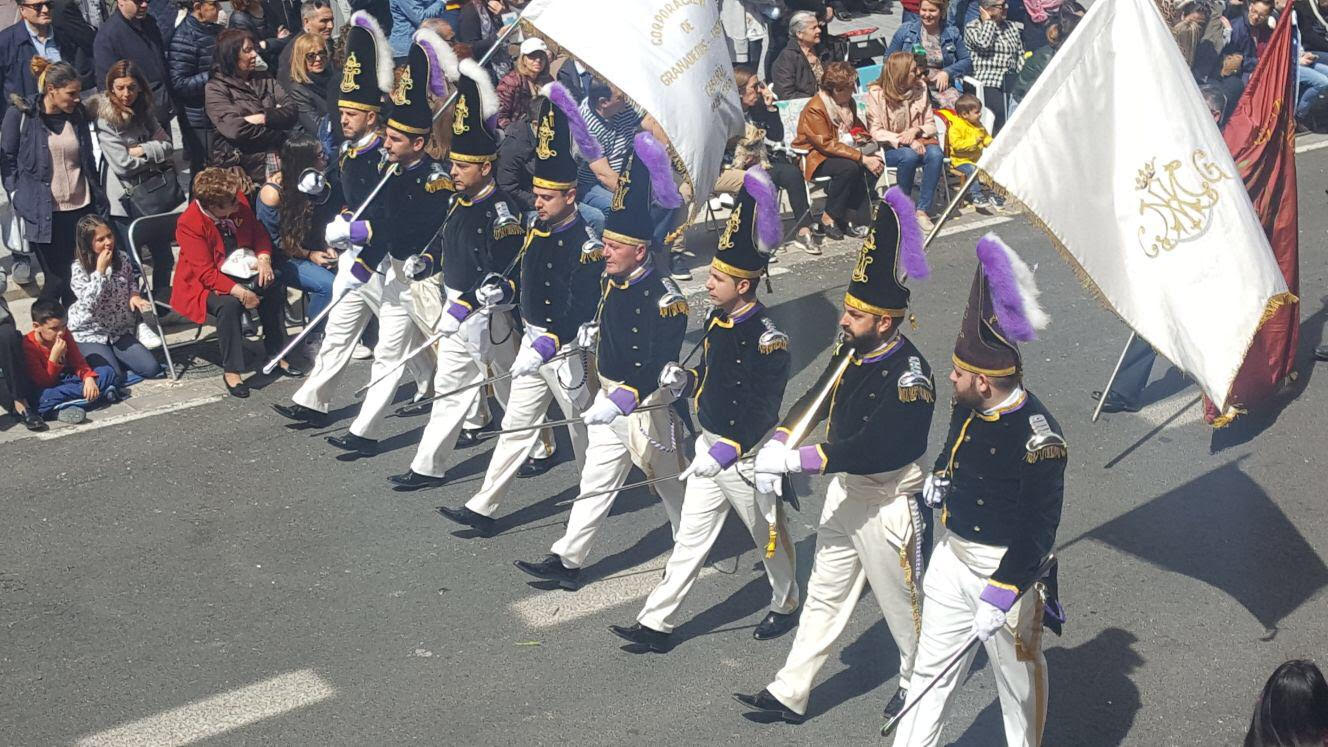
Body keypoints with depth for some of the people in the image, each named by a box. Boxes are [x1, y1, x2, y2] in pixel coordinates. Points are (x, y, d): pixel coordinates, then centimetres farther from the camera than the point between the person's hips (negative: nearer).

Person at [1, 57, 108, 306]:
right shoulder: (20, 114, -6)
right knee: (58, 278, -3)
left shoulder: (78, 113, 7)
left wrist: (98, 198, 12)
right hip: (43, 212, -4)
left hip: (81, 208, 4)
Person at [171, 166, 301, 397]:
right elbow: (206, 273, -26)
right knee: (229, 304, -34)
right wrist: (238, 291, -35)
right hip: (203, 283, -6)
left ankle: (277, 355, -2)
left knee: (275, 287, -15)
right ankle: (231, 372, -21)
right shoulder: (189, 224, -25)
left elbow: (259, 232, 6)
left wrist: (264, 259, -14)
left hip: (239, 271, 6)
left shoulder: (238, 202, -9)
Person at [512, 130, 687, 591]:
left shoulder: (664, 300, -23)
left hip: (648, 405, -7)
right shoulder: (613, 281, 2)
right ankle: (567, 560, 14)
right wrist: (593, 336, 6)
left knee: (670, 481, 11)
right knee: (596, 481, 11)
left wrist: (620, 401, -33)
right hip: (610, 399, 7)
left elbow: (660, 366, -28)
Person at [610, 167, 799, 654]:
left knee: (768, 534, 14)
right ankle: (657, 623, 15)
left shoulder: (767, 341, -25)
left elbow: (763, 411, -27)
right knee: (690, 537, 11)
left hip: (748, 456, -8)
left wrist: (728, 452, -32)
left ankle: (786, 606, 38)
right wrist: (684, 380, -4)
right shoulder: (718, 320, 2)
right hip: (710, 446, 8)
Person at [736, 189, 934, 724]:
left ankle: (916, 680, 38)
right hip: (846, 489, 8)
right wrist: (776, 443, -14)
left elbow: (866, 447, -34)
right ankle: (789, 694, 25)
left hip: (887, 502, -8)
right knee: (824, 595, 16)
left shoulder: (910, 377, -28)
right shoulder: (853, 352, -3)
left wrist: (793, 460, -35)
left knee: (899, 600, 13)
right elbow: (815, 401, 4)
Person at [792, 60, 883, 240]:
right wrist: (862, 158, -31)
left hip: (844, 151, 8)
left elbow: (859, 128, 26)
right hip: (816, 157, -8)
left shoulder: (848, 102, 7)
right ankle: (828, 218, -20)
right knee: (849, 167, -36)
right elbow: (827, 144, -26)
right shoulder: (815, 109, -19)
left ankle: (851, 215, -11)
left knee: (876, 162, -20)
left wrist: (863, 138, -1)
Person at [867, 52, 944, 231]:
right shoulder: (876, 93, -7)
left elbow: (931, 125, 8)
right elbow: (875, 131, -12)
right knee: (909, 156, -36)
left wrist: (916, 131, -15)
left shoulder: (919, 88, 5)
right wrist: (903, 141, -24)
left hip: (917, 141, 4)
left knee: (935, 154, -29)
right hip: (889, 147, -4)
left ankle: (922, 210, -24)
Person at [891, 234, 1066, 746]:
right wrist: (940, 477, 0)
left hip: (1006, 569, -7)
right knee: (931, 669, 15)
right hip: (952, 556, 7)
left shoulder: (1037, 438, -28)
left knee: (1018, 676, 16)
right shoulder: (968, 407, -5)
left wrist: (998, 598, -27)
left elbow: (1039, 532, -25)